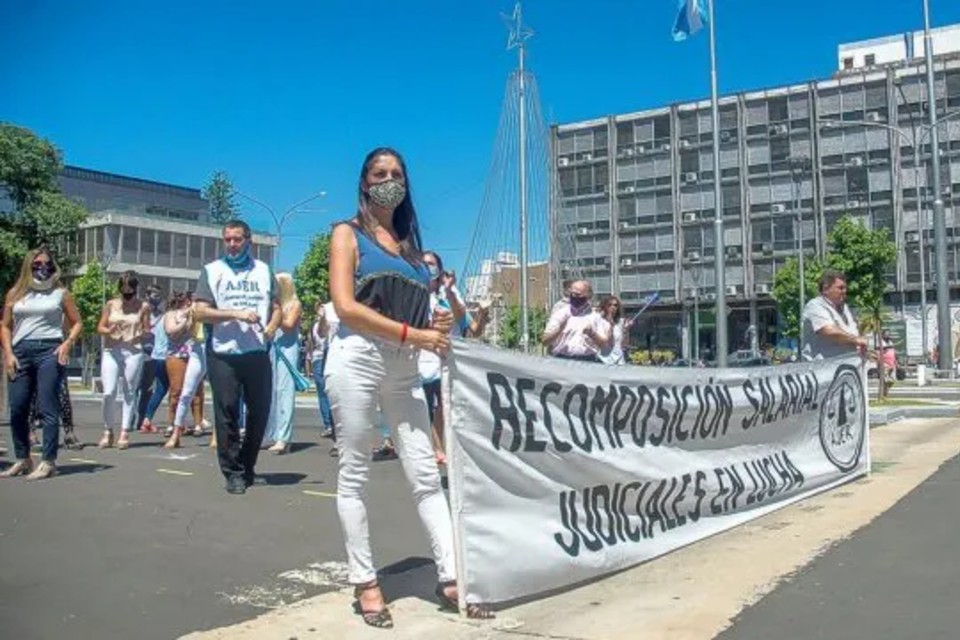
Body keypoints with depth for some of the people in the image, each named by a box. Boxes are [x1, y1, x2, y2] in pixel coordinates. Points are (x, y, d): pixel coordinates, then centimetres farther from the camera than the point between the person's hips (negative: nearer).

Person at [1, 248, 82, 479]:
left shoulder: (61, 293, 8)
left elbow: (76, 323, 9)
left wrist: (68, 343, -8)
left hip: (49, 350, -3)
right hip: (20, 352, 3)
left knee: (48, 408, -6)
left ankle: (48, 462, -5)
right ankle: (22, 460, 17)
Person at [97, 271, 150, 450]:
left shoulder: (143, 307, 4)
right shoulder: (110, 305, 7)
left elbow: (147, 330, 8)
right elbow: (100, 327, 8)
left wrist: (142, 334, -15)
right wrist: (109, 331, -14)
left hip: (133, 352, -1)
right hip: (111, 351, 1)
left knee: (129, 393, 2)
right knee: (109, 393, -6)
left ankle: (124, 433, 7)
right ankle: (108, 432, 7)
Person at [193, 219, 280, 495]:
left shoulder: (263, 270, 16)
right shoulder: (212, 270, 6)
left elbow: (276, 307, 15)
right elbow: (200, 311, -4)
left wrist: (272, 326, -6)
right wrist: (236, 314, -16)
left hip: (258, 353, 3)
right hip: (223, 355, -3)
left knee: (260, 411, 7)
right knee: (227, 413, -2)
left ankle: (246, 466, 24)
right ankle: (233, 472, 7)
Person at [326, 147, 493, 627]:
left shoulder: (409, 241, 18)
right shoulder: (348, 233, 3)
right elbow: (345, 306, -11)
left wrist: (435, 325, -2)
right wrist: (412, 333, -15)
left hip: (404, 366, 5)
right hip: (357, 360, -5)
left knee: (425, 473, 2)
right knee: (354, 475, 2)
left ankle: (450, 578, 7)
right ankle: (365, 583, 12)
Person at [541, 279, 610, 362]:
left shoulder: (595, 317, 10)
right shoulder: (560, 314, 10)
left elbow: (604, 344, 6)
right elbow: (545, 341, 5)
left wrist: (592, 334, -11)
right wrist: (559, 330, -10)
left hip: (587, 361, 0)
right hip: (561, 359, 0)